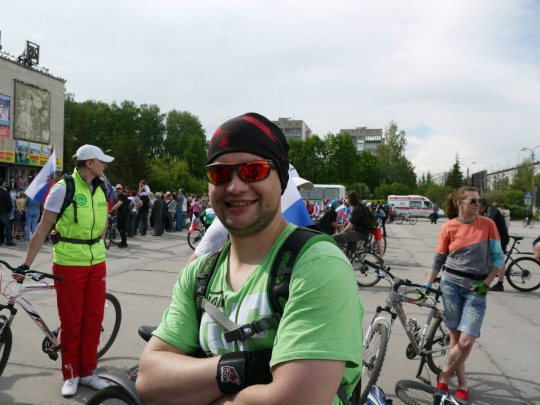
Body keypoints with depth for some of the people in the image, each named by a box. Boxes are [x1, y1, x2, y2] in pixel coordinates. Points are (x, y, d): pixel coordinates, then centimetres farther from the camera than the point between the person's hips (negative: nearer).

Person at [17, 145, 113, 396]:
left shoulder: (101, 189, 7)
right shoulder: (63, 188, -10)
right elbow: (43, 229, -9)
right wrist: (26, 264, -10)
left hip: (97, 263, 5)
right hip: (68, 264, -5)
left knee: (93, 320, 9)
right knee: (71, 323, 5)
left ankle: (87, 373, 24)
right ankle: (71, 375, 23)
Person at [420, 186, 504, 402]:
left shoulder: (488, 224, -2)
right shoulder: (448, 227, -2)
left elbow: (498, 256, 2)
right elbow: (438, 260, 5)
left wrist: (486, 283, -7)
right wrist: (427, 286, 2)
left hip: (476, 288, 0)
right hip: (450, 284, 0)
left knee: (466, 341, -9)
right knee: (456, 336, 6)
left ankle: (443, 376, 15)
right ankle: (462, 384, 24)